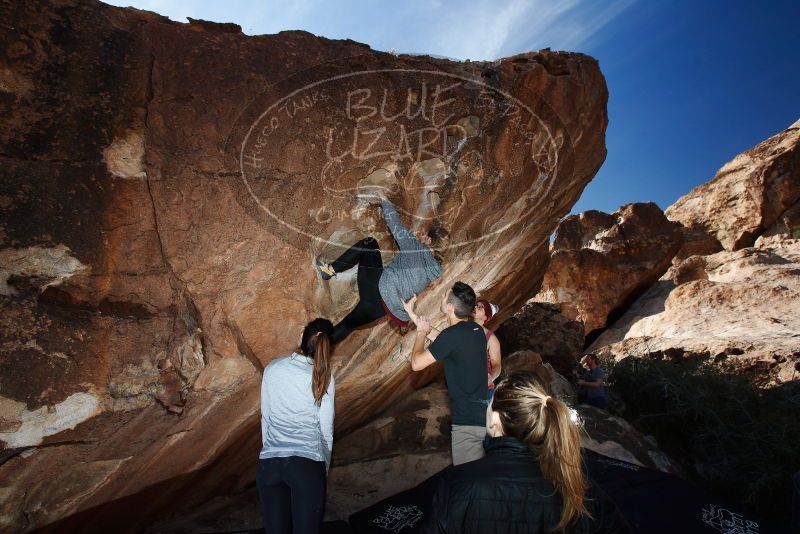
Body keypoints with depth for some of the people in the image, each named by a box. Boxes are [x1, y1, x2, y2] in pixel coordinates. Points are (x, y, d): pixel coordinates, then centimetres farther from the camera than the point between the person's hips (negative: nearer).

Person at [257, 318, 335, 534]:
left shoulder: (272, 369, 2)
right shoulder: (324, 377, -4)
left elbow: (265, 417, 9)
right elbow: (326, 428, 0)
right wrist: (325, 466, 14)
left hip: (269, 462, 3)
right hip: (308, 463, -2)